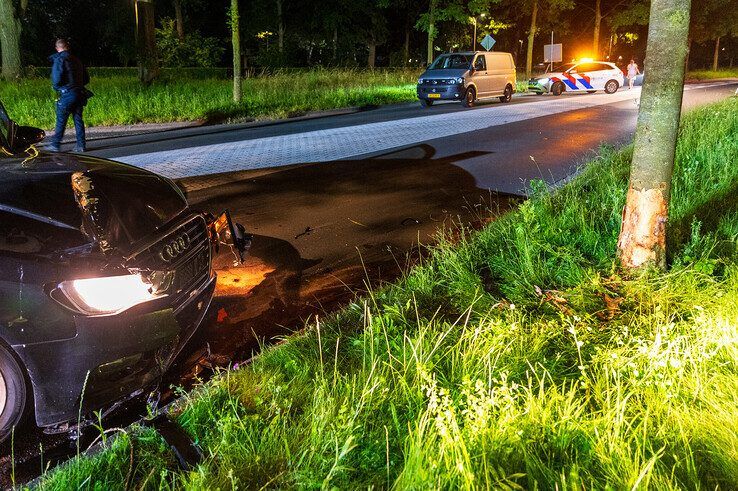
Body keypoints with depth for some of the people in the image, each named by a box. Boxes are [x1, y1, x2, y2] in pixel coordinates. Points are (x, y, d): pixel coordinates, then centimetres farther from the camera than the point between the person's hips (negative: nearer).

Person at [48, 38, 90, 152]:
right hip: (79, 94, 6)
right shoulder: (76, 60, 14)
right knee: (78, 120, 10)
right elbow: (86, 79, 17)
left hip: (67, 95, -6)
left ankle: (55, 145, 5)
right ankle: (81, 145, 8)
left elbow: (56, 79, -15)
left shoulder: (59, 60, -7)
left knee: (61, 121, 1)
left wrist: (56, 87, 4)